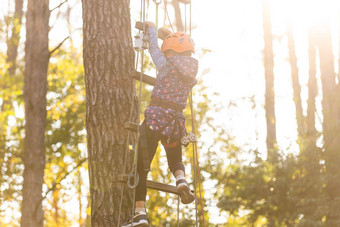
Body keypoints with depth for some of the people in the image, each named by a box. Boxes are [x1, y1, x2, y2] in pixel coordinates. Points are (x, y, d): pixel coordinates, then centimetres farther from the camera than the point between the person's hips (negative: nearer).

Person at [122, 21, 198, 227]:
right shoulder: (192, 71, 11)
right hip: (176, 121, 5)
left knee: (140, 167, 0)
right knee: (176, 160, 28)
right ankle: (181, 179, -7)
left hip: (156, 116, -5)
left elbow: (153, 48, 15)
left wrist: (152, 28, 34)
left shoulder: (166, 65, -3)